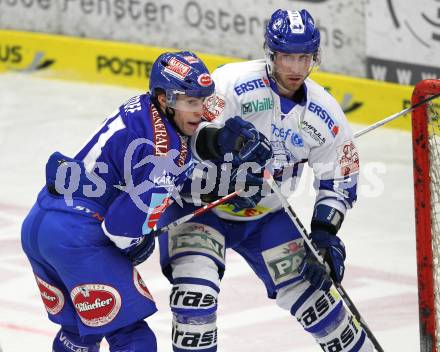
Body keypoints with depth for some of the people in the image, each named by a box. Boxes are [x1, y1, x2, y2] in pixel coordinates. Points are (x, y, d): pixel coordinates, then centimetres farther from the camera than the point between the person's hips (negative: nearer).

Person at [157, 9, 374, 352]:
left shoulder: (324, 112, -7)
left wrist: (325, 232, -10)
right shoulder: (234, 82, -23)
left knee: (309, 288, 5)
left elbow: (339, 179, 3)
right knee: (196, 287, -24)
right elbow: (192, 132, -29)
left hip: (266, 216, 4)